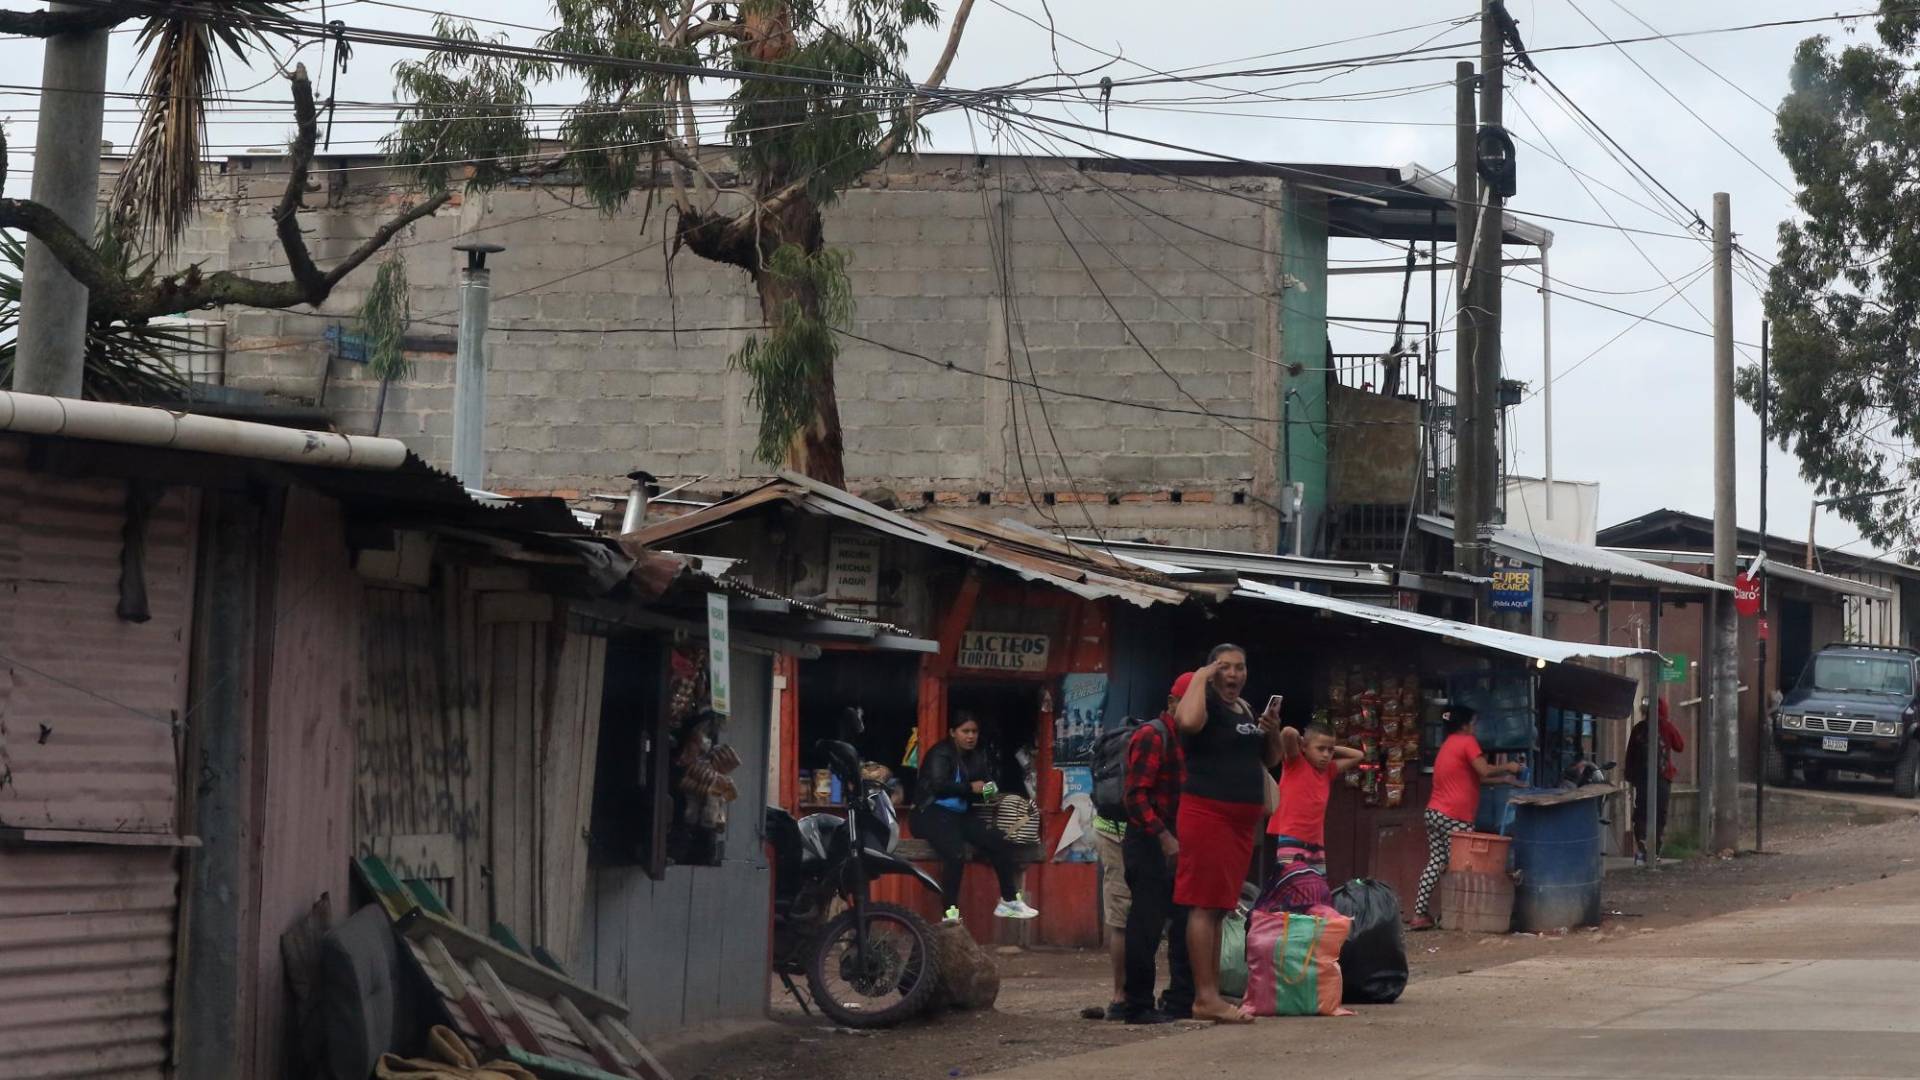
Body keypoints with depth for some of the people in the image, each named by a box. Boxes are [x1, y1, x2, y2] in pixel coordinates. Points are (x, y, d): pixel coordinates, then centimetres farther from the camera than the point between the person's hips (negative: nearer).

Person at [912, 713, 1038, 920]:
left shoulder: (975, 757, 15)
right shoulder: (941, 754, -7)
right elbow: (938, 786, -20)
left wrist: (986, 791, -10)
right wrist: (970, 788, -15)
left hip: (959, 815, 8)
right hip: (933, 815, -8)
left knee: (1001, 842, -9)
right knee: (956, 854, -33)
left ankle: (1009, 901, 3)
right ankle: (951, 912, -27)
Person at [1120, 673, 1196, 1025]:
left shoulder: (1188, 742, 17)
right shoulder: (1151, 737, -10)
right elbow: (1136, 795, -18)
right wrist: (1164, 837, -24)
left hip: (1177, 847, 9)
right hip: (1150, 846, -9)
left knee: (1186, 924, 11)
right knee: (1147, 926, -6)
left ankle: (1182, 1001, 19)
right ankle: (1139, 1006, -1)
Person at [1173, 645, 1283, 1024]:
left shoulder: (1247, 709, 19)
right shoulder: (1207, 704, -7)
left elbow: (1270, 760, 27)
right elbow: (1188, 721, -31)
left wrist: (1273, 731, 7)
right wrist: (1199, 677, -17)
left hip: (1243, 818, 9)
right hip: (1207, 812, -9)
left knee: (1220, 907, 11)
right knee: (1204, 905, -10)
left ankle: (1212, 992, 14)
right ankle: (1205, 998, -12)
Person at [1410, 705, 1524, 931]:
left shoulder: (1448, 745, 23)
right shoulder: (1467, 742, -5)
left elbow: (1473, 777, 25)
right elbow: (1484, 771, -14)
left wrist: (1505, 780, 25)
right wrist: (1507, 767, 3)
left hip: (1434, 812, 9)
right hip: (1455, 817, -9)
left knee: (1435, 862, 8)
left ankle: (1420, 914, 3)